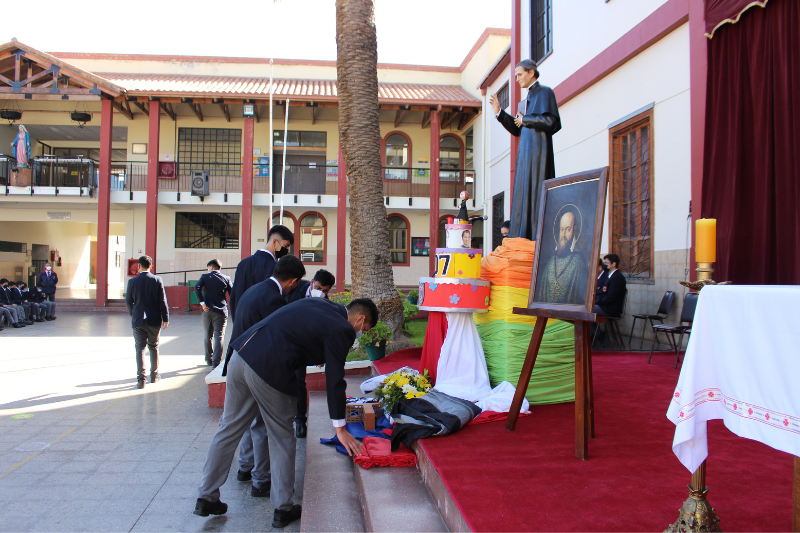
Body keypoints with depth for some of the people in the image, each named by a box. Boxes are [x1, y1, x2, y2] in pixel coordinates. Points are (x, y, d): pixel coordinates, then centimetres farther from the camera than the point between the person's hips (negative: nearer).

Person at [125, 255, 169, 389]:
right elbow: (163, 301, -6)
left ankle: (141, 379, -7)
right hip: (154, 320, 1)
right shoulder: (157, 280, -5)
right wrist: (165, 318, 1)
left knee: (140, 348, 2)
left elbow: (128, 302, 4)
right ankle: (154, 375, 24)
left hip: (138, 320, -1)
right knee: (154, 347, 14)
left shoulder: (132, 281, -4)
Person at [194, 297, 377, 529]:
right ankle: (283, 509, 20)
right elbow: (334, 379, -8)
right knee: (281, 438, 9)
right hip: (268, 370, -8)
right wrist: (340, 429, -3)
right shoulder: (341, 330, -6)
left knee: (228, 429, 17)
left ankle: (206, 497, 29)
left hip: (241, 353, 8)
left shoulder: (320, 304, 17)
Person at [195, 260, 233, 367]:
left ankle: (209, 359, 24)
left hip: (207, 310, 1)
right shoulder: (226, 278, 5)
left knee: (207, 336, 15)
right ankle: (216, 362, -12)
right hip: (220, 311, -1)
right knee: (218, 336, -2)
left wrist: (202, 303, -13)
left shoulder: (205, 276, 4)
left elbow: (197, 288, -13)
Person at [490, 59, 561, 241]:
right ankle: (525, 239, 5)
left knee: (535, 193, -11)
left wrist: (525, 120, -6)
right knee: (524, 195, 4)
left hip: (538, 151, -9)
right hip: (525, 154, 9)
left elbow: (551, 122, -14)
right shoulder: (525, 101, 23)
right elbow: (516, 130, 21)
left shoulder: (544, 92, -2)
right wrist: (499, 112, 13)